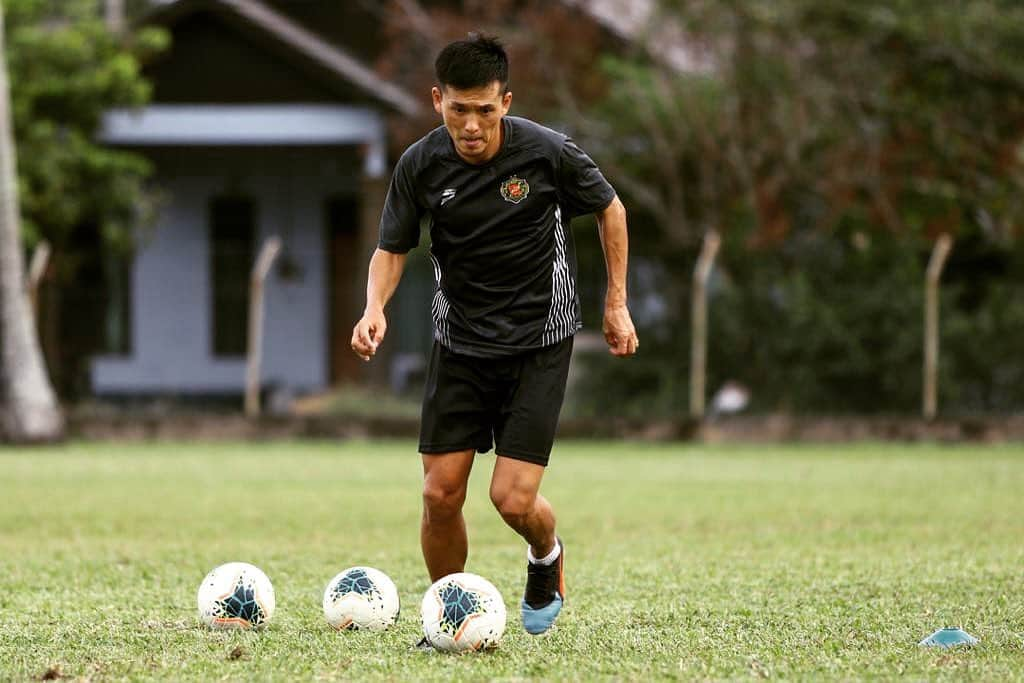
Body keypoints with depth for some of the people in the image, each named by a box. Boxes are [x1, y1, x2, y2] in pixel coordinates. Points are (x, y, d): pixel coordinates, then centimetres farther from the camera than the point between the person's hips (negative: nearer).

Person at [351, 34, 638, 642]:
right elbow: (393, 249, 2)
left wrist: (617, 304, 4)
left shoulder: (548, 152, -16)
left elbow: (610, 208, 2)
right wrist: (376, 307, -18)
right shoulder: (421, 165, -10)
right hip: (460, 340, 3)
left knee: (513, 499, -11)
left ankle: (547, 553, 25)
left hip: (539, 340, -3)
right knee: (440, 495, -5)